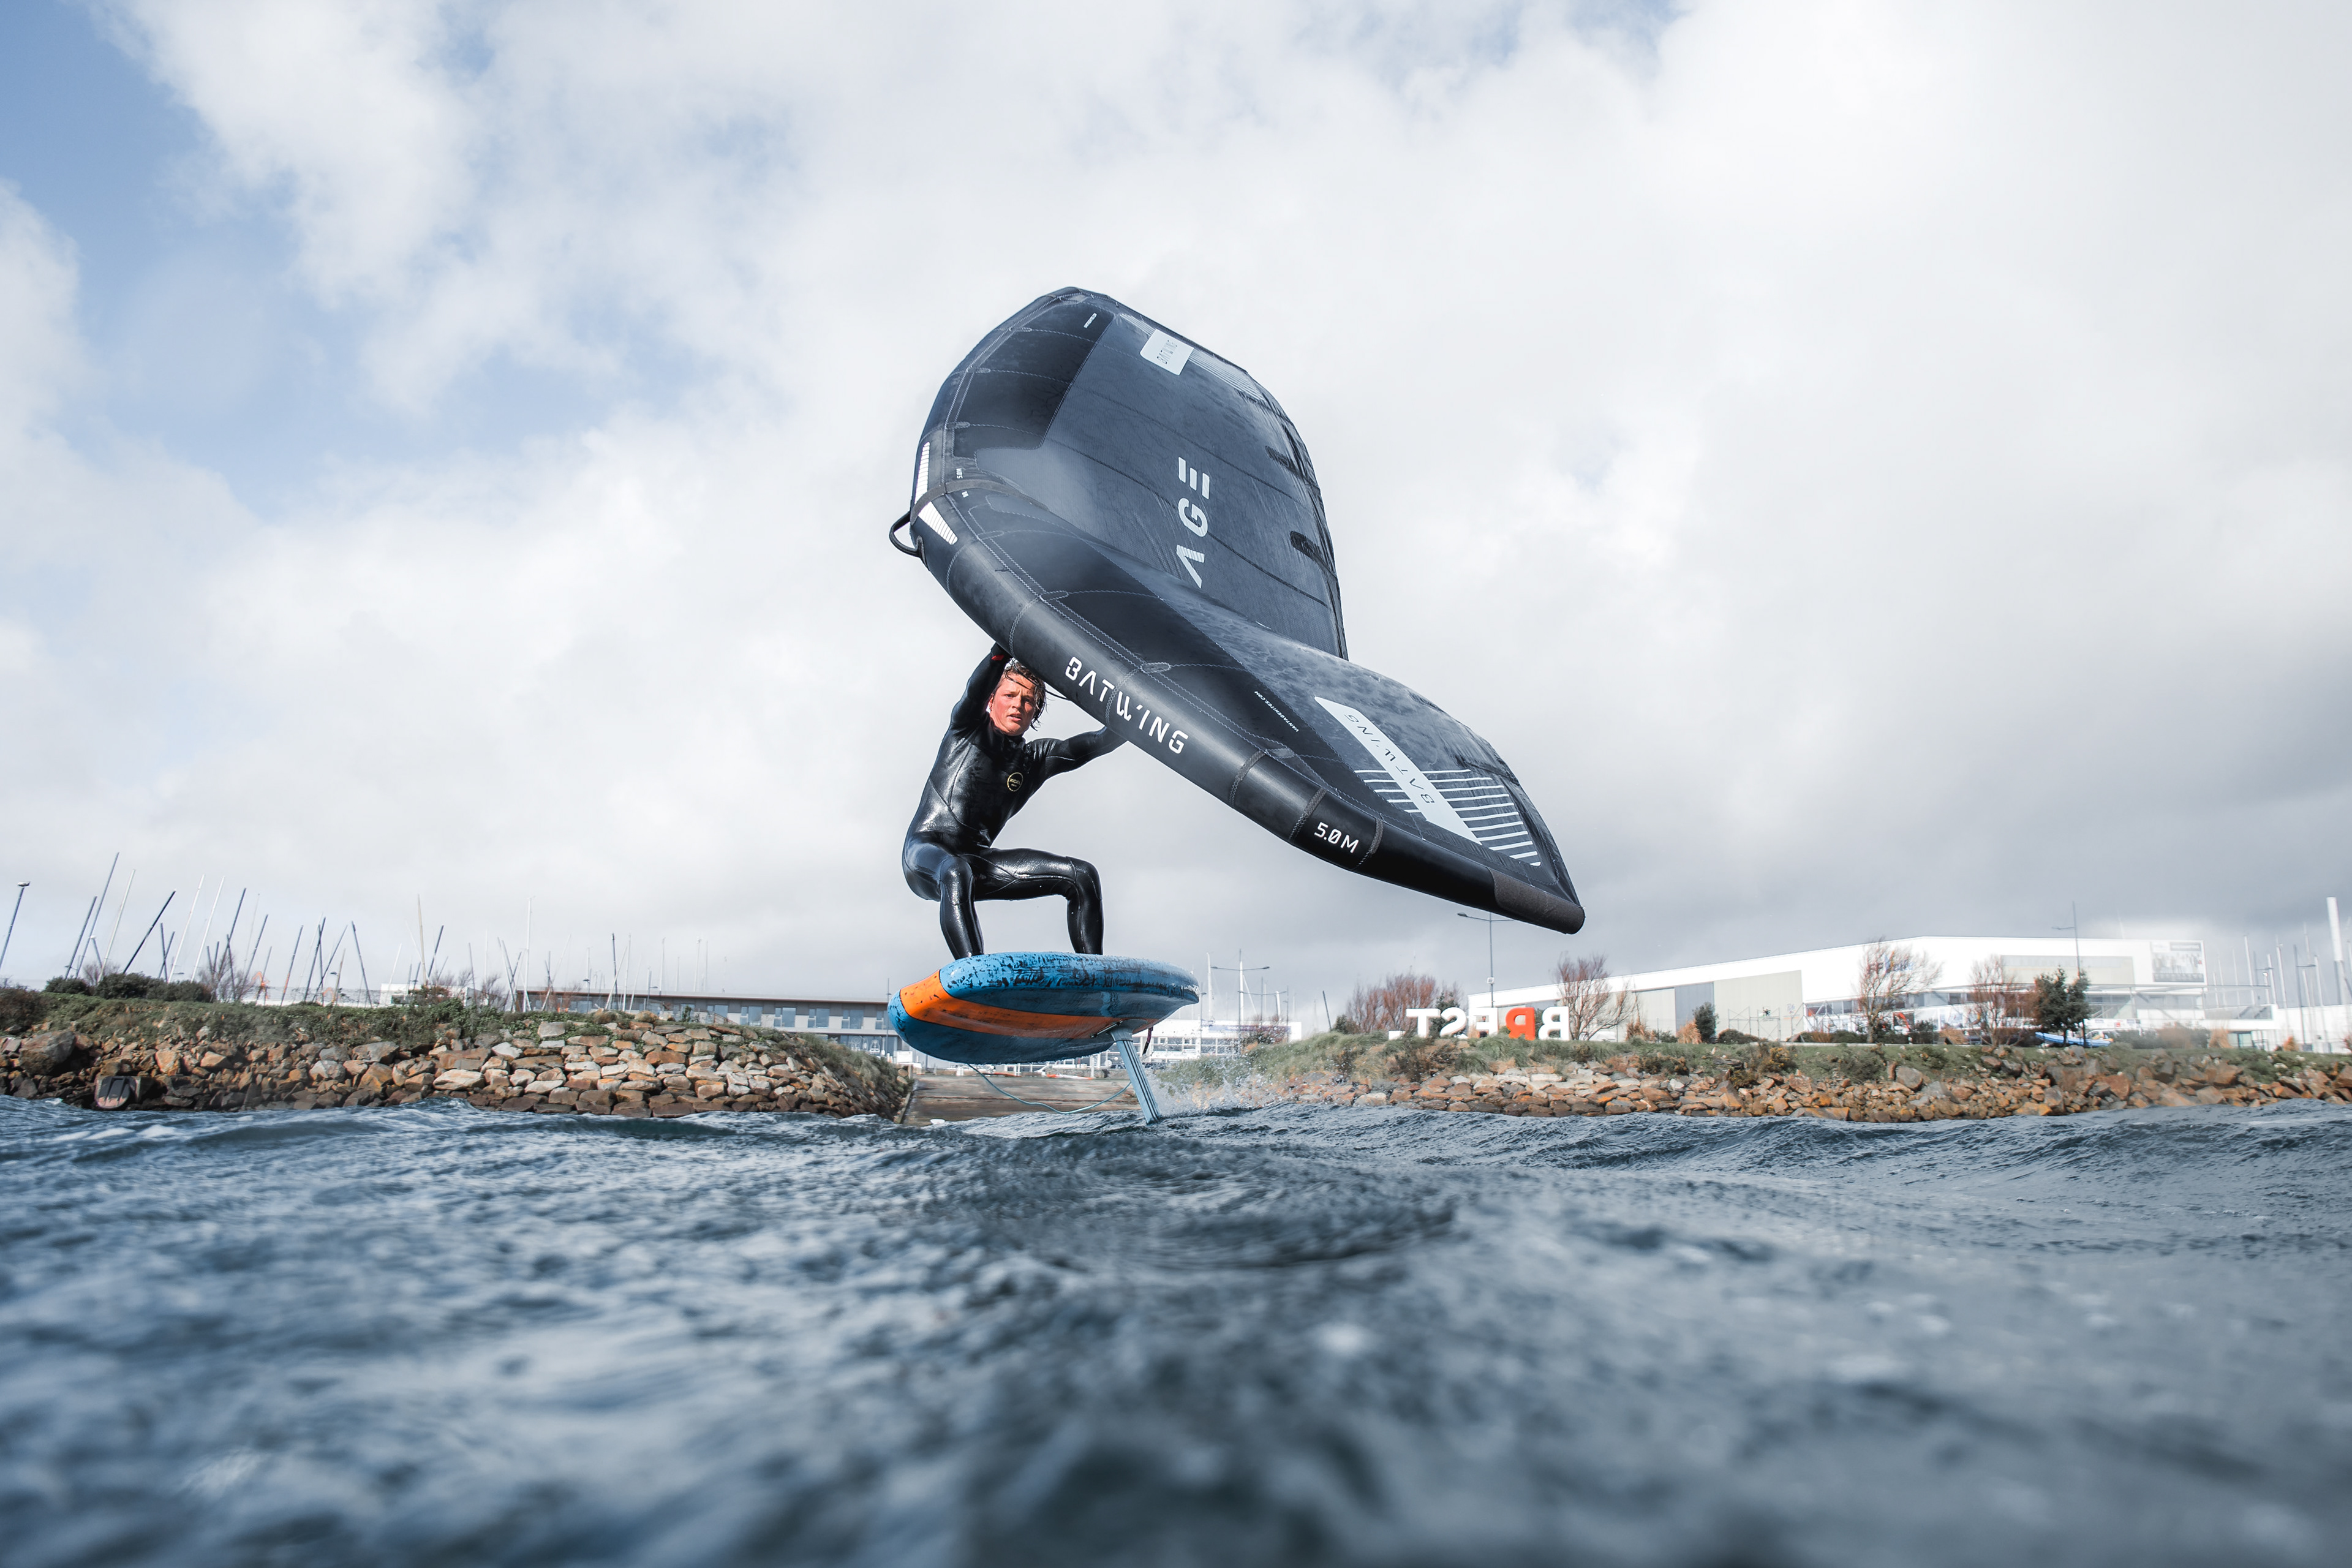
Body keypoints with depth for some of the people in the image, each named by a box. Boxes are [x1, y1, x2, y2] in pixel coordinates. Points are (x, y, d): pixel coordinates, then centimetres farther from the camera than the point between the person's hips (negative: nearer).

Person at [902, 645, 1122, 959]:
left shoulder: (1035, 759, 14)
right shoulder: (967, 730, 7)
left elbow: (1098, 743, 2)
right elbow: (975, 691, -15)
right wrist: (1004, 651, -28)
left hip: (977, 862, 5)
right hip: (925, 851, -5)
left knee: (1082, 876, -8)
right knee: (957, 874, -41)